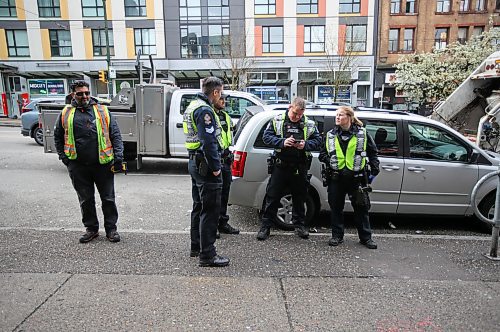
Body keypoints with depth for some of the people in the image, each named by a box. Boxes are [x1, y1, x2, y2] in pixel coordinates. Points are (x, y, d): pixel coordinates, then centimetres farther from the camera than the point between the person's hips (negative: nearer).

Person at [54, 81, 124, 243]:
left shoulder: (102, 111, 5)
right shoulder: (66, 113, 8)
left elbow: (115, 135, 1)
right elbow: (58, 137, 16)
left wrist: (118, 157, -8)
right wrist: (64, 157, 5)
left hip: (103, 164, -1)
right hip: (78, 166, 2)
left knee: (108, 199, 6)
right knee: (86, 200, 11)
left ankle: (111, 228, 19)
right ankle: (91, 229, 27)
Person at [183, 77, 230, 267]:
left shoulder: (193, 106, 17)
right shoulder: (204, 110, -16)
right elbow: (209, 142, -23)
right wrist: (215, 167, -20)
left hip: (195, 162, 11)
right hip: (206, 165, -11)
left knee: (199, 207, 18)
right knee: (210, 210, -5)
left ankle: (196, 247, 29)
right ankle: (207, 255, 2)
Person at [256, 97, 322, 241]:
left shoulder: (309, 124, 6)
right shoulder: (277, 120, 1)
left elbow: (318, 140, 6)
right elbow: (266, 136, -2)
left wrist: (306, 144, -14)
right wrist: (282, 142, -18)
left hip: (300, 167, 2)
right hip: (280, 165, -2)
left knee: (299, 197, 13)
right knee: (272, 196, 2)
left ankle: (299, 225, 31)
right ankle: (266, 226, 13)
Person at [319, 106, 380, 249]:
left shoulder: (362, 134, 2)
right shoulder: (330, 135, 7)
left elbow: (372, 152, 11)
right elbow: (322, 154, 13)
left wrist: (374, 168, 3)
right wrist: (328, 160, -7)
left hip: (356, 178, -1)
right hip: (336, 178, 2)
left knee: (361, 208, 6)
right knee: (336, 207, 9)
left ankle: (366, 237, 21)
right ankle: (337, 236, 23)